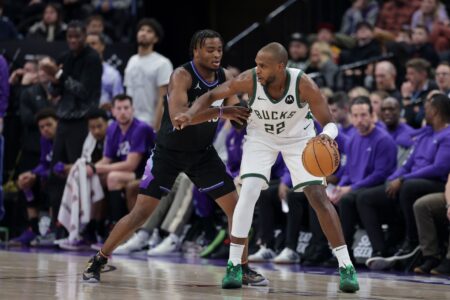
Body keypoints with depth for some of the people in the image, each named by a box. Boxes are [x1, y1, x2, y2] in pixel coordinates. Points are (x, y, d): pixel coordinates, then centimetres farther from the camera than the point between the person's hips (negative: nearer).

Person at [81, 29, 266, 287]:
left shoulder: (224, 77, -4)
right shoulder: (182, 75, -23)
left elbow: (238, 112, 5)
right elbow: (178, 117, -38)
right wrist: (220, 111, -42)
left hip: (203, 154, 6)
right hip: (169, 154, -5)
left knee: (236, 207, 0)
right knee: (142, 212, -7)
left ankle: (243, 268, 11)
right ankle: (98, 261, 6)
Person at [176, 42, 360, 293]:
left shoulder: (304, 84, -32)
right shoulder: (250, 80, -29)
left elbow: (330, 123, -27)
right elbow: (211, 96, -17)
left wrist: (327, 136, -51)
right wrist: (190, 115, -36)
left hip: (298, 138, -1)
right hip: (261, 137, 1)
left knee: (318, 196, -9)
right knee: (249, 192, -18)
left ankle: (346, 266, -1)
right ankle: (234, 265, -8)